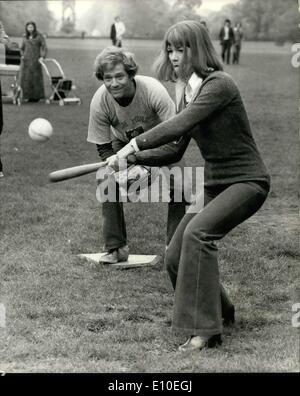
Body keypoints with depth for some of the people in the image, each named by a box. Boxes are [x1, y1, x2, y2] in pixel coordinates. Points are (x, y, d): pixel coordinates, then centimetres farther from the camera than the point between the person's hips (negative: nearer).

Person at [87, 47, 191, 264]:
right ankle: (116, 248, -5)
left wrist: (132, 157, -44)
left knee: (179, 189, -18)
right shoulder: (99, 102, -29)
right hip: (123, 143, 2)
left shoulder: (154, 91, -38)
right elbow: (104, 148, -17)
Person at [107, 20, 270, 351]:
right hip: (214, 184, 9)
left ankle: (203, 330, -25)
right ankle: (221, 312, 26)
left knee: (198, 232, -30)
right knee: (175, 257, 2)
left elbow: (178, 126, -29)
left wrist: (133, 146, -29)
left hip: (246, 181, -9)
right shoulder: (188, 92, 9)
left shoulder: (219, 85, -18)